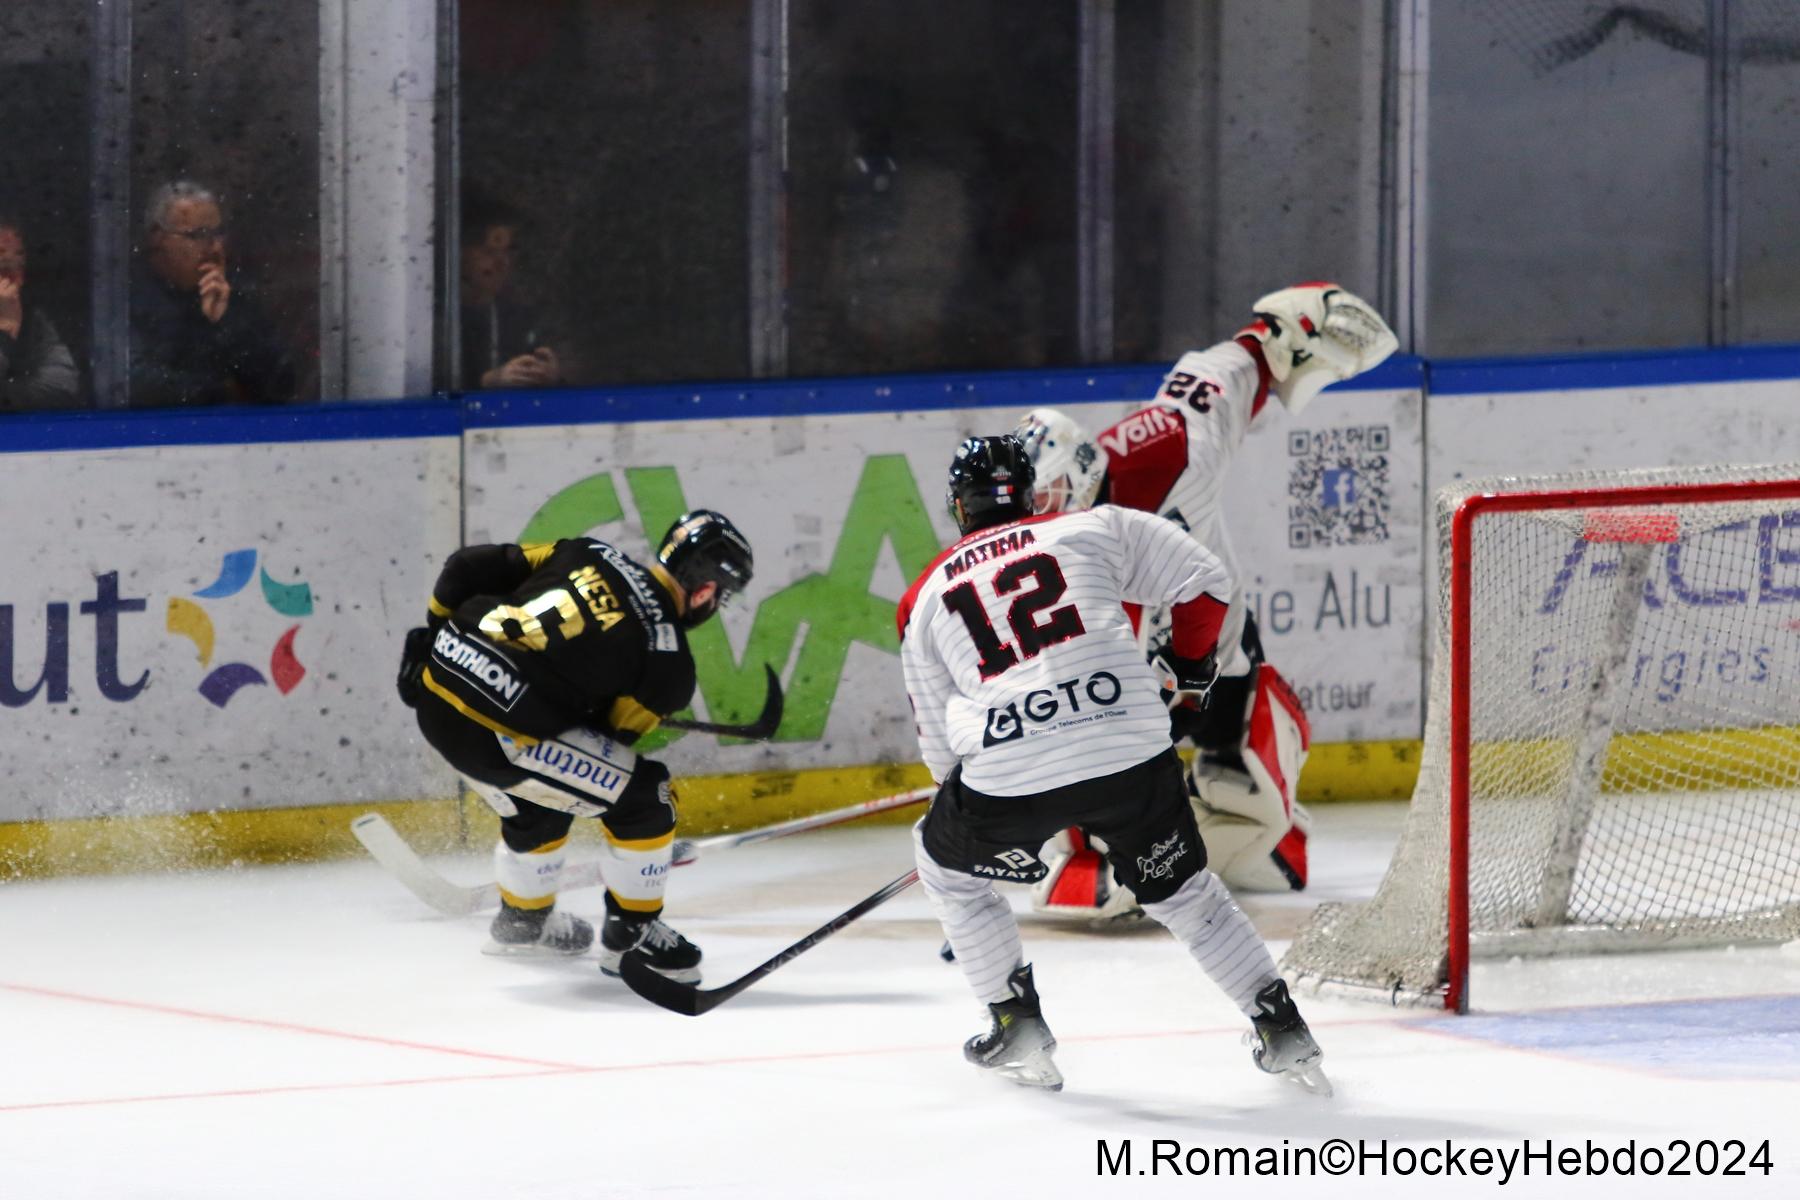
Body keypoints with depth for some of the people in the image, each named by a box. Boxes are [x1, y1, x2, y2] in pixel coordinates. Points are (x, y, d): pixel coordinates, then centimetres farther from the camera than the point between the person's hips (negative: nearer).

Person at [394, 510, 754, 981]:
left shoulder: (587, 555, 11)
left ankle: (522, 920, 53)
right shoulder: (668, 661, -3)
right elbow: (613, 739, 5)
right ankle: (630, 935, 15)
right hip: (494, 733, -8)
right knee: (643, 796, 3)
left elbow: (469, 567, 12)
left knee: (536, 808, 33)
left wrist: (436, 628, 27)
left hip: (435, 694, 8)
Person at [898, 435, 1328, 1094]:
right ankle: (1282, 1027, 22)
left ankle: (1017, 1025, 26)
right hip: (1133, 754, 1)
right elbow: (1203, 581, 17)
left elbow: (939, 740, 23)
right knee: (1179, 885, 24)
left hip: (1009, 777, -1)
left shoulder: (925, 600, 19)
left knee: (945, 861, 28)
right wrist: (1190, 662, 36)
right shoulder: (1095, 529, 15)